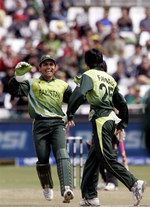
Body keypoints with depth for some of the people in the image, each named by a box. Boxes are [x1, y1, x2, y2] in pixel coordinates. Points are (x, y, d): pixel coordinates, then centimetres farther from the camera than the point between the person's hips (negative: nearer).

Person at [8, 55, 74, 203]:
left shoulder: (62, 85, 21)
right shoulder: (32, 84, 13)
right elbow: (14, 90, -2)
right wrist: (19, 76, -18)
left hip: (57, 124, 0)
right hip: (40, 124, 0)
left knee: (61, 155, -20)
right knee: (42, 160, 0)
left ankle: (66, 189, -35)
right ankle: (47, 188, 26)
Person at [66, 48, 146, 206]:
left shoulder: (89, 75, -2)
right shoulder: (109, 78, 20)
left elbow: (79, 94, -21)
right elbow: (121, 103, 23)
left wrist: (70, 115, -19)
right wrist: (122, 125, 32)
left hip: (101, 120, -8)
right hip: (111, 119, 8)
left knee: (107, 159, -12)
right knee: (92, 159, 13)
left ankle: (133, 183, -25)